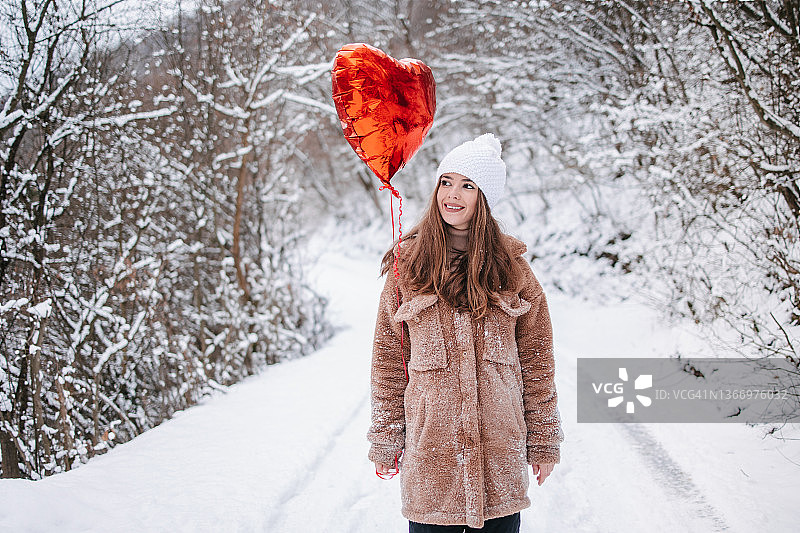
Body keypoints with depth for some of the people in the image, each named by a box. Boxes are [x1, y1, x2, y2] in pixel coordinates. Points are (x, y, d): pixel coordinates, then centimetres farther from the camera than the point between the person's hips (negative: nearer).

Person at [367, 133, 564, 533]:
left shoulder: (511, 267, 4)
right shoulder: (407, 264, 4)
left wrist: (543, 440, 5)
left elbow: (536, 357, 6)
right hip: (430, 446, 0)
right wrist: (385, 439, 4)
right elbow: (389, 357, 6)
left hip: (499, 446, 0)